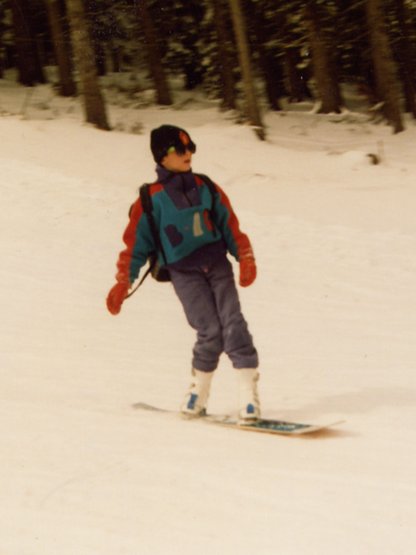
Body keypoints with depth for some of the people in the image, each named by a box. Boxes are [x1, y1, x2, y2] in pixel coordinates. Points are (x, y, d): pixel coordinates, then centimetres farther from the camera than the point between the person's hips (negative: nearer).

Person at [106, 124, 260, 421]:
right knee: (211, 331, -14)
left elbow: (229, 225, 14)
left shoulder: (206, 188, 10)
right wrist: (123, 283, 0)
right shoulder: (151, 200, 0)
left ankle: (249, 393, -12)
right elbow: (136, 243, 4)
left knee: (233, 324, -12)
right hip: (184, 272, -3)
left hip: (217, 262, 3)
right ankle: (198, 391, 6)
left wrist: (245, 258, 3)